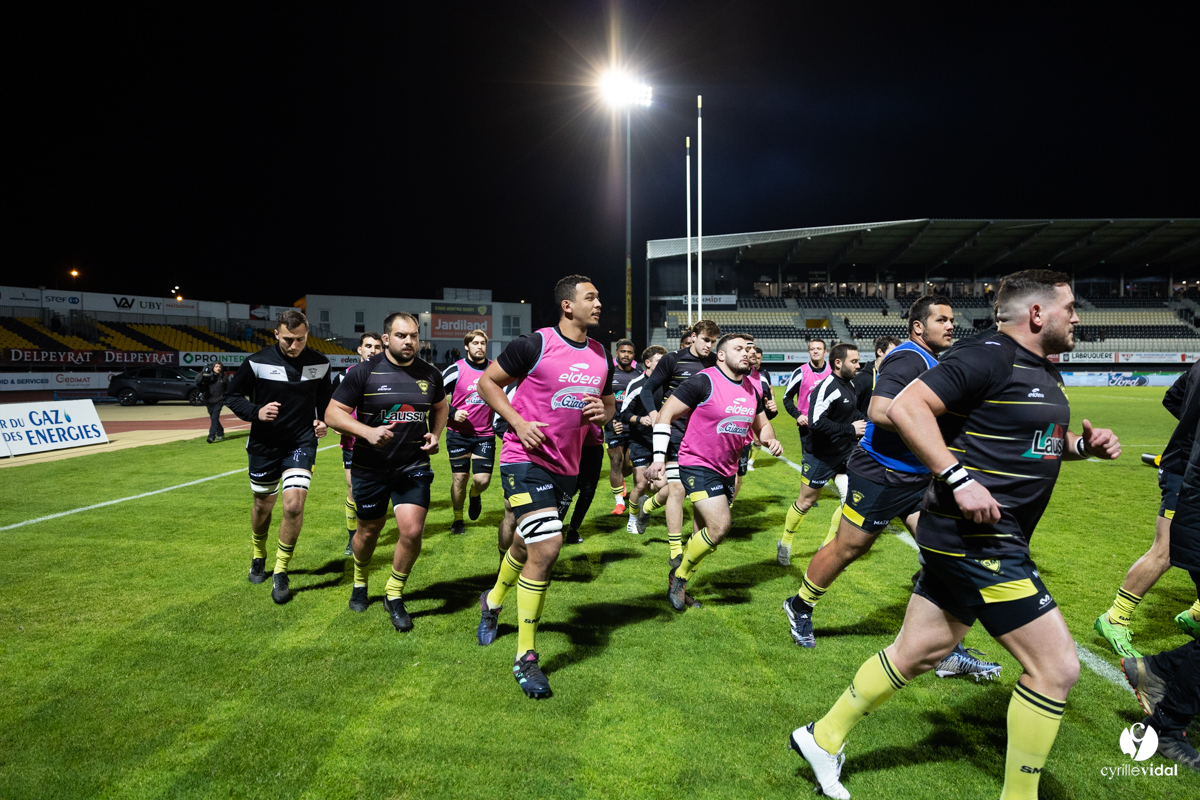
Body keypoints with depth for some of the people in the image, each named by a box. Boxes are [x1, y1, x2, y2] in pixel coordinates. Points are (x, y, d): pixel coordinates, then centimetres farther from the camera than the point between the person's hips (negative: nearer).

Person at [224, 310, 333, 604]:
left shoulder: (319, 363, -3)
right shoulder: (257, 362, -10)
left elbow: (325, 398, 14)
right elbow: (232, 395, -1)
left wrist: (322, 420, -4)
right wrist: (256, 412, -19)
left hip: (302, 443, 0)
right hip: (264, 445, 0)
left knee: (294, 505, -15)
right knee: (263, 505, 15)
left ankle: (281, 573, 3)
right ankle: (258, 557, 45)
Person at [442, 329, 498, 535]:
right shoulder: (456, 370, -8)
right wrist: (452, 413, -13)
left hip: (485, 435, 2)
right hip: (458, 433, -1)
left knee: (483, 479, -7)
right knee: (460, 477, 3)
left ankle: (475, 495, 31)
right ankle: (458, 519, 25)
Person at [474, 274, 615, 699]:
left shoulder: (601, 356, 8)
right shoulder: (534, 344, -11)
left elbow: (608, 401, 22)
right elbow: (487, 381, -3)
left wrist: (603, 412, -2)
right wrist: (518, 422, -14)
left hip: (565, 466, 7)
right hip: (526, 460, -7)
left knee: (527, 544, 19)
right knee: (547, 546, -17)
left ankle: (493, 601, 51)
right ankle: (526, 657, -2)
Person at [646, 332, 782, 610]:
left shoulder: (753, 389, 8)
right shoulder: (704, 381, -14)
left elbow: (762, 424, 22)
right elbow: (666, 414, -12)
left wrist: (770, 440, -1)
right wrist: (659, 457, -17)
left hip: (727, 470, 7)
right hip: (698, 465, -7)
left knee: (703, 534, 12)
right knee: (721, 525, -19)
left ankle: (678, 585, 30)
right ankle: (680, 574, 4)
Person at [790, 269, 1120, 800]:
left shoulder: (1045, 373, 18)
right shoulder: (988, 359, -14)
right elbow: (905, 407, -23)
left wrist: (1084, 445, 11)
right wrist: (959, 480, -26)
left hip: (995, 539, 10)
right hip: (974, 536, -10)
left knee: (915, 654, 15)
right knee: (1056, 667, -3)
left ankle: (823, 738, 28)